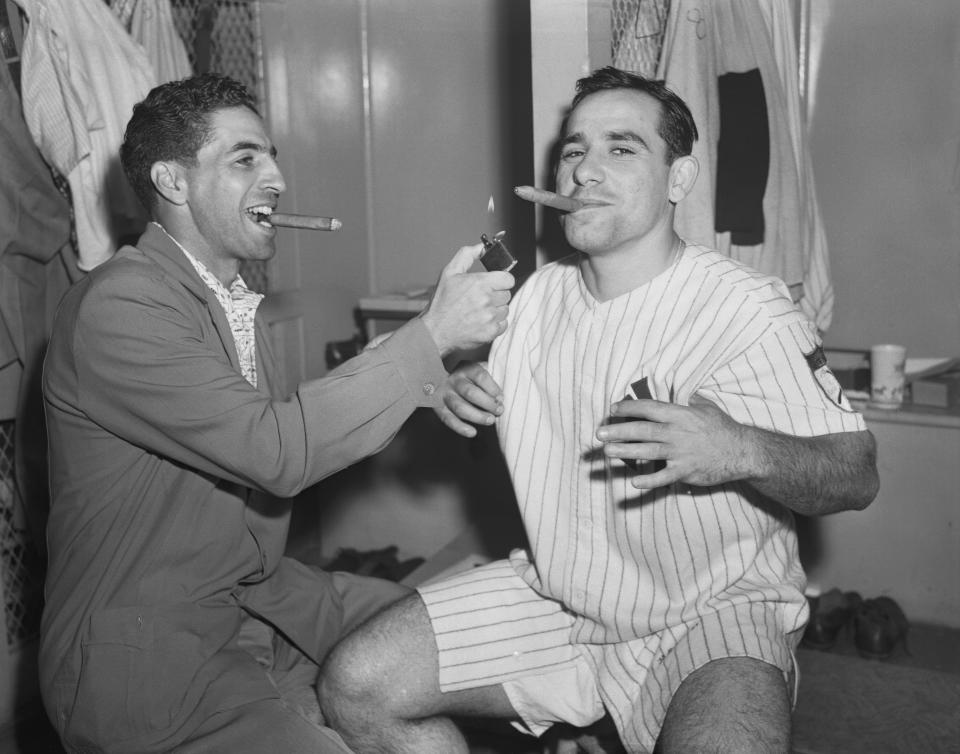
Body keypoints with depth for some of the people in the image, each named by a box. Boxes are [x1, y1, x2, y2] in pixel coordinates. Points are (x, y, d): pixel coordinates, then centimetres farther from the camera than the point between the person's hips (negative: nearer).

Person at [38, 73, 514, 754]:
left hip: (261, 593, 9)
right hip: (145, 642, -8)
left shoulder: (233, 298, 13)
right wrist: (433, 334, -22)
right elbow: (278, 452, -26)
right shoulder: (118, 306, -18)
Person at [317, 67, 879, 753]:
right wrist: (464, 392, -2)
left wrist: (743, 452, -32)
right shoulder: (538, 296, 6)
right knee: (354, 685, -4)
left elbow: (858, 475, -13)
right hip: (556, 594, 6)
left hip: (714, 609, -6)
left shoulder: (750, 311, -14)